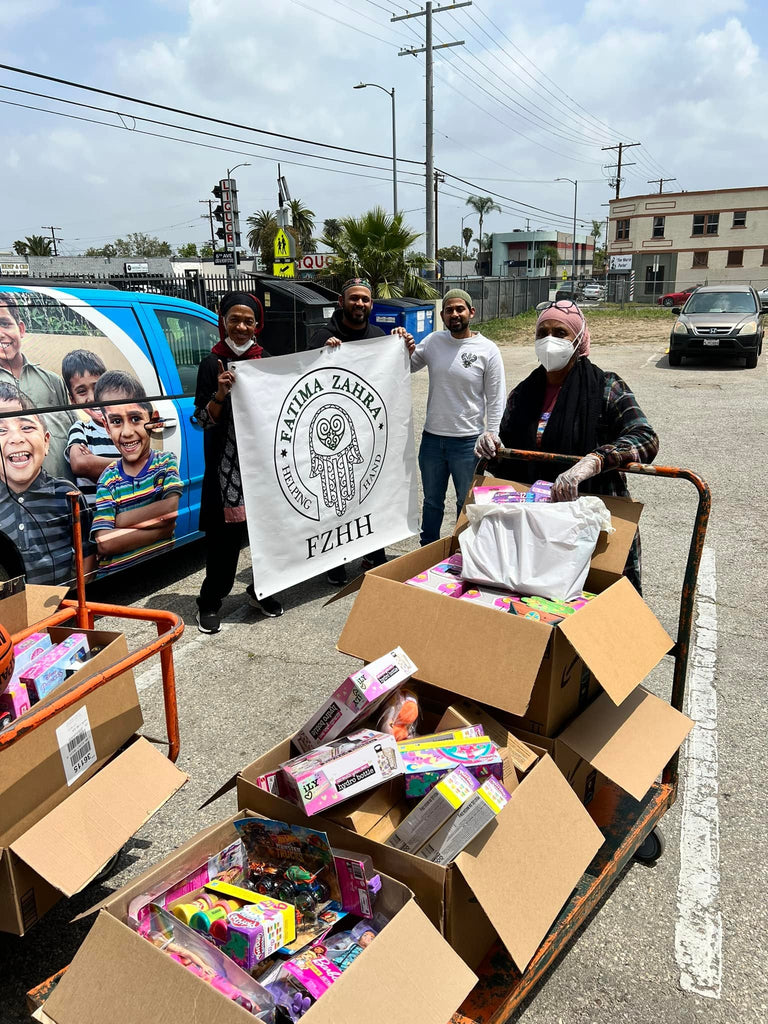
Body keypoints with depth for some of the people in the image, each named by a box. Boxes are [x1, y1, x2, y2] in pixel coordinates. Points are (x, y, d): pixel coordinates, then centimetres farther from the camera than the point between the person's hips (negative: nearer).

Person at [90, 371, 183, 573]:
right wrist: (163, 530, -11)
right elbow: (104, 543, -6)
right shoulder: (108, 479, 6)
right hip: (115, 572, 0)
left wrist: (121, 520, -7)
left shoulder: (168, 461, 5)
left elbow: (174, 509, -11)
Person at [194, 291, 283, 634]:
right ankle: (210, 602, 15)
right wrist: (220, 394, -21)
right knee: (224, 535, -1)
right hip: (225, 466, -3)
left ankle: (261, 591, 27)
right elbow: (204, 419, -5)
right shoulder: (212, 364, -2)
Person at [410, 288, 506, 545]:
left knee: (467, 503, 12)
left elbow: (496, 399, -7)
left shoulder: (488, 350, -9)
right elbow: (408, 368, 14)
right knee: (432, 501, 19)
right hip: (432, 437, 4)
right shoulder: (433, 341, 1)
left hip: (468, 440, -4)